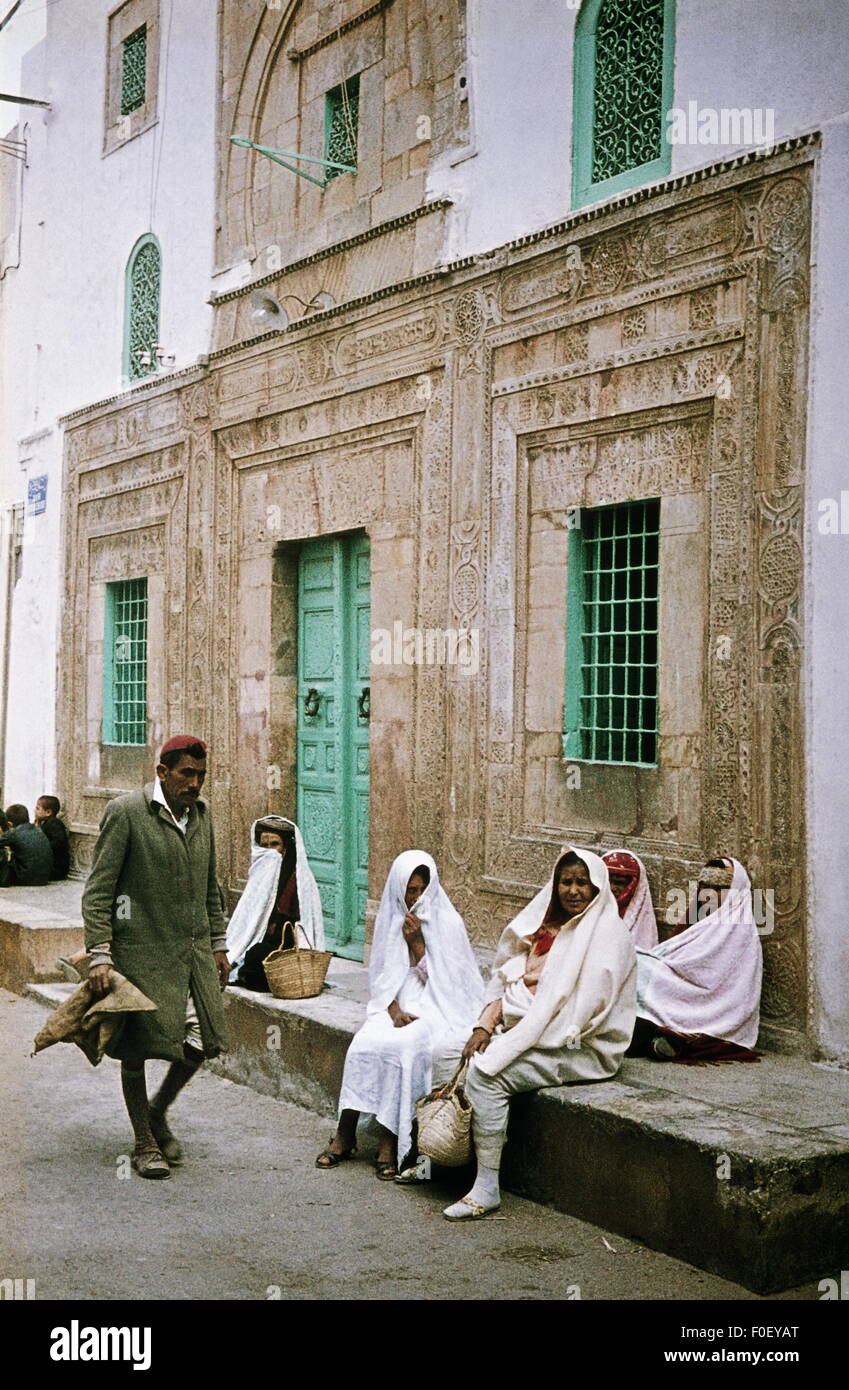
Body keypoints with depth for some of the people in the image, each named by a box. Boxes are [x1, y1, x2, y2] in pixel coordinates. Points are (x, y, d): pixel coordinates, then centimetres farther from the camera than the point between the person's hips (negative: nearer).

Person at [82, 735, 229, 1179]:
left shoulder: (201, 813, 9)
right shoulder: (125, 812, -10)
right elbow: (98, 890, -11)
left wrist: (218, 945, 17)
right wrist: (99, 955, -17)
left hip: (194, 948, 6)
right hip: (143, 951, -6)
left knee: (203, 1039, 3)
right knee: (137, 1048, 2)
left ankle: (158, 1112, 29)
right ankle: (144, 1145, 19)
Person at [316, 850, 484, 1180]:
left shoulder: (448, 923, -4)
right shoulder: (390, 919, 8)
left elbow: (441, 980, -6)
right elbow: (381, 978, 8)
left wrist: (417, 943, -15)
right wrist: (395, 1012, -10)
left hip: (434, 1008, -3)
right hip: (397, 1005, 3)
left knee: (398, 1048, -32)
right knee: (364, 1045, -26)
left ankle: (390, 1142, -22)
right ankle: (345, 1134, -16)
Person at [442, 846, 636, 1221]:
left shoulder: (607, 936, -11)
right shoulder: (546, 926, 13)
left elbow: (580, 1011, -19)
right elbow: (508, 980, 11)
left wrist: (512, 1042, -20)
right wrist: (484, 1027, -6)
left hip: (583, 1051, -7)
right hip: (531, 1034, 7)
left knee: (487, 1073, -24)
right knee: (464, 1058, -12)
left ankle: (486, 1189, -17)